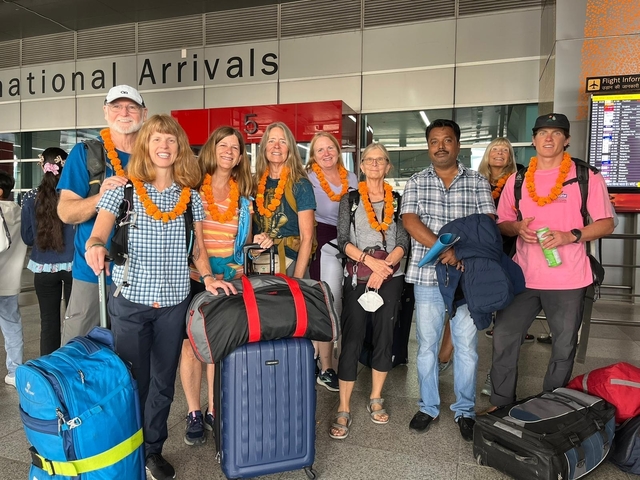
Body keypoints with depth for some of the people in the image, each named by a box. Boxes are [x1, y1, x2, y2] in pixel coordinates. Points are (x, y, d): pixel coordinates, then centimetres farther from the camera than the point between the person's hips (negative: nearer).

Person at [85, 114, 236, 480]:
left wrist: (207, 277, -4)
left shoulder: (191, 195, 5)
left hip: (174, 302, 2)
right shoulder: (123, 189, -1)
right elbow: (98, 234, -9)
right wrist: (95, 247, -31)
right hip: (130, 299, -2)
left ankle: (154, 450, 33)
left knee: (164, 381, 14)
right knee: (132, 380, 10)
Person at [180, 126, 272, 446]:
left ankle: (214, 411, 24)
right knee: (192, 345, 3)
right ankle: (193, 414, 19)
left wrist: (257, 242, -4)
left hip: (230, 280, 3)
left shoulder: (244, 196, 9)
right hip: (193, 278, -3)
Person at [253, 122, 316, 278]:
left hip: (289, 263, -4)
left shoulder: (300, 185, -9)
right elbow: (249, 227, 13)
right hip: (258, 263, 4)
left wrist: (297, 279, -18)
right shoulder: (256, 183, 3)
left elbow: (307, 237, -12)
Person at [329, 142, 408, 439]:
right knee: (352, 339, -5)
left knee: (384, 335, 7)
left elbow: (403, 242, 1)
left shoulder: (397, 200, 9)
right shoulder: (350, 198, 6)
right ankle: (344, 410, 1)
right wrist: (370, 260, -15)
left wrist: (383, 269, -13)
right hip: (357, 276, -2)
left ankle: (376, 399, 24)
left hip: (390, 276, 2)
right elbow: (343, 240, -2)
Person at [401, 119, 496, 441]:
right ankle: (428, 407, 27)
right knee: (427, 345, 10)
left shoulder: (477, 182, 6)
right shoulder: (416, 182, 6)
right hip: (427, 276, 0)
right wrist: (444, 248, -20)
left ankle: (465, 411, 25)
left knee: (467, 347, 7)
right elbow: (410, 222, -7)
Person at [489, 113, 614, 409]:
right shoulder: (517, 180, 8)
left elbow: (606, 224, 0)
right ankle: (500, 404, 22)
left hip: (568, 279, -2)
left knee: (564, 347, 9)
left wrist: (571, 236, -18)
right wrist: (518, 228, -10)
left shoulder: (587, 177, -1)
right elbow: (501, 224, 13)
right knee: (503, 337, 5)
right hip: (522, 276, 3)